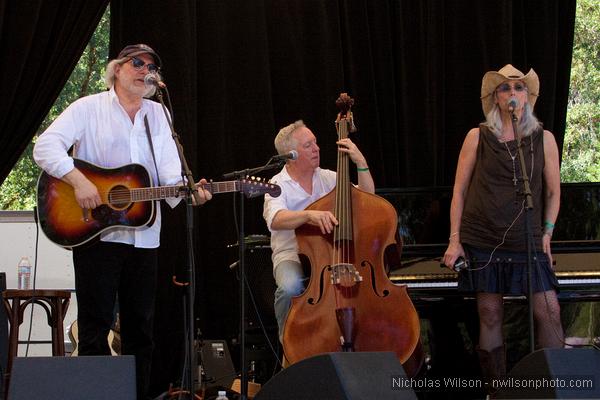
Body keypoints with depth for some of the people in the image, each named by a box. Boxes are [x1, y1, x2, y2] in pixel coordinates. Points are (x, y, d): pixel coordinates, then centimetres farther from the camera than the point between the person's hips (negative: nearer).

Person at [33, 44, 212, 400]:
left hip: (144, 235, 5)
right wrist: (79, 180, -26)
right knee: (96, 328, -4)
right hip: (96, 233, -5)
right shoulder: (90, 108, -2)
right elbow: (45, 147, -13)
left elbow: (170, 172, 5)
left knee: (141, 328, 9)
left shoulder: (158, 114, 12)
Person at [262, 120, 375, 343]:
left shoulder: (328, 178, 11)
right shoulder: (278, 186, -5)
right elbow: (275, 220, -27)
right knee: (290, 287, -38)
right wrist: (309, 214, -45)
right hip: (292, 255, -3)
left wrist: (361, 163, -7)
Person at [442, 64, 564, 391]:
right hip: (483, 241, 0)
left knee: (548, 310, -9)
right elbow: (459, 191, 6)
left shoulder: (543, 139, 6)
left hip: (528, 241, 0)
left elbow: (553, 192, 11)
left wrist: (546, 234, 2)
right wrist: (455, 240, 1)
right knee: (489, 313, 2)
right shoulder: (478, 137, 3)